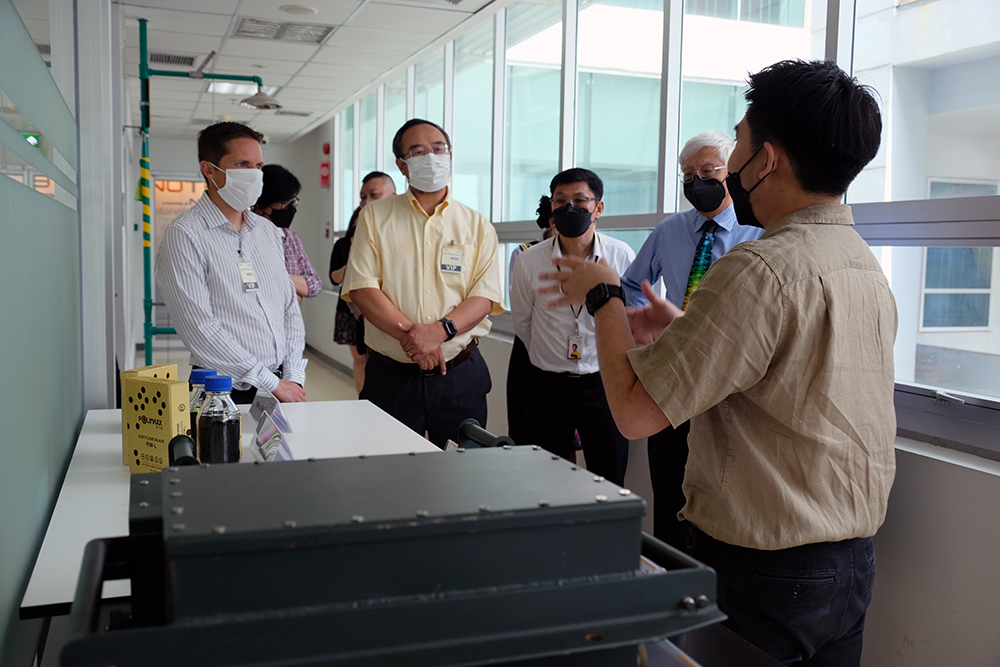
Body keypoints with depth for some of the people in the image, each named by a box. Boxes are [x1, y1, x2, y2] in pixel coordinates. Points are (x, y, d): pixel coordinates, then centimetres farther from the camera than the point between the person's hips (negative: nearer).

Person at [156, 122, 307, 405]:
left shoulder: (268, 230, 13)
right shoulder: (184, 235, -8)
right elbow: (199, 328, -15)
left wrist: (293, 377, 0)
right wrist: (273, 383, -14)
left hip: (282, 384, 5)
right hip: (226, 393, -5)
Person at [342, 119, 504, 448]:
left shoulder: (477, 225, 7)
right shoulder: (375, 216, 5)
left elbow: (485, 296, -3)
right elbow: (361, 288, -5)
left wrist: (439, 330, -20)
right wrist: (410, 334, -17)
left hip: (459, 375, 1)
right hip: (390, 377, -1)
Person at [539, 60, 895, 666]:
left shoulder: (759, 269, -25)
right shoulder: (867, 266, 5)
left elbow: (635, 412, -22)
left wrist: (602, 294, -8)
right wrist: (684, 327, 16)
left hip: (760, 571, -8)